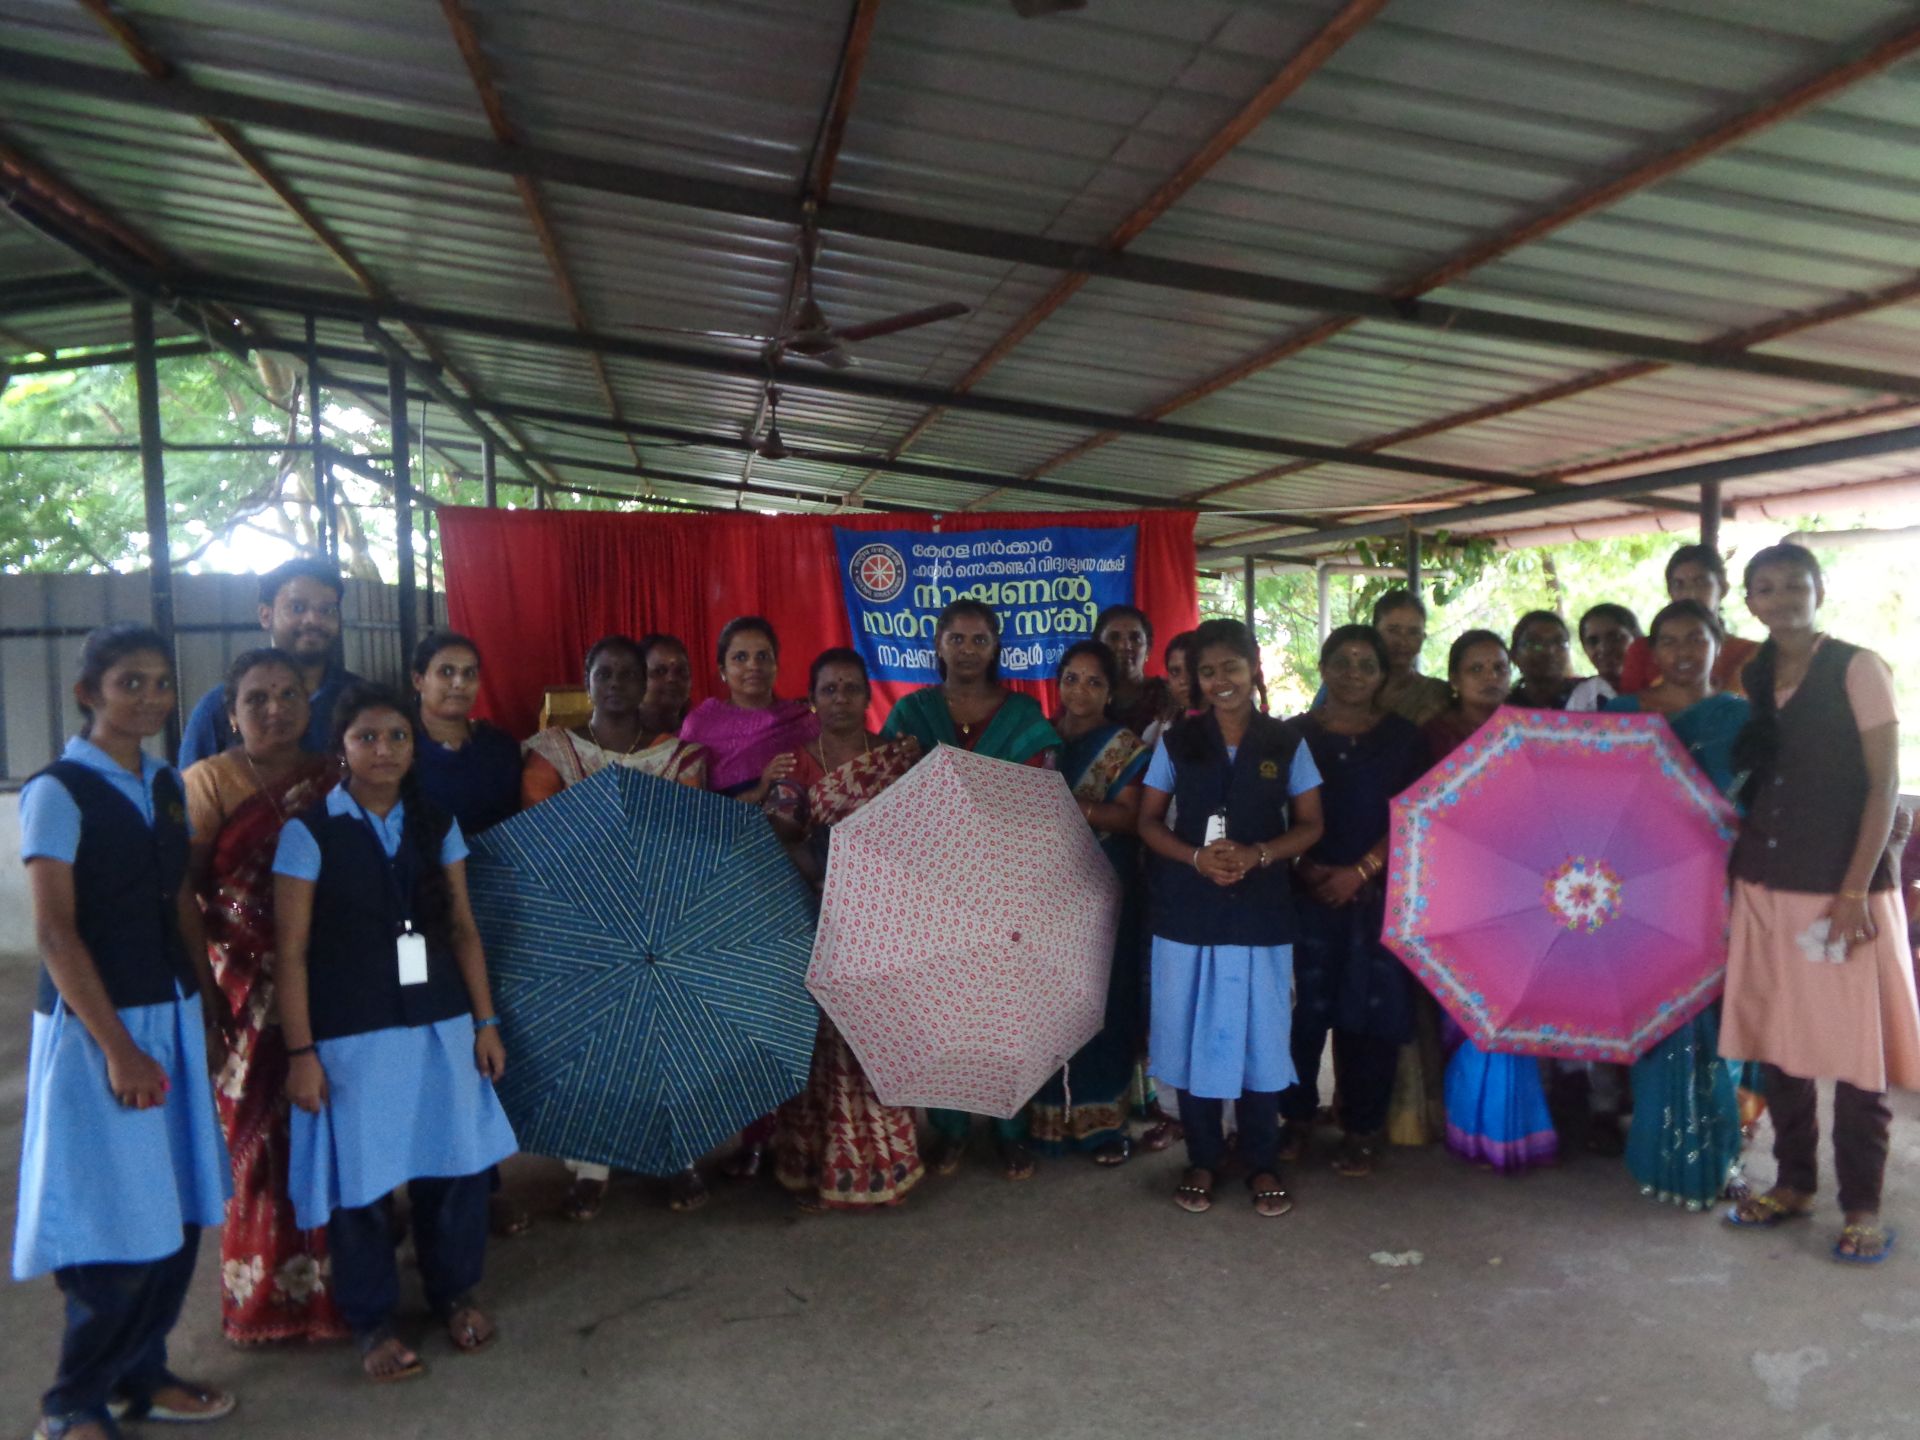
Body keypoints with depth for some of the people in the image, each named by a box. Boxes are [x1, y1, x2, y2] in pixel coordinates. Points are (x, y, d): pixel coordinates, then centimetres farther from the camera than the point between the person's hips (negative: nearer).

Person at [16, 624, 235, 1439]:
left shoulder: (166, 786, 10)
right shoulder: (59, 790, -10)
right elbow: (54, 930, -14)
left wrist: (207, 1012, 11)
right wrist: (118, 1047, -17)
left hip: (173, 1015, 6)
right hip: (94, 1020, -6)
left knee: (177, 1216, 11)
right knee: (117, 1225, -2)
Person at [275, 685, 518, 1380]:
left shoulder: (437, 824, 6)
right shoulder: (309, 832, -5)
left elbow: (463, 929, 7)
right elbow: (292, 952, -6)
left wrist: (485, 1022, 5)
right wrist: (300, 1053, -9)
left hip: (440, 1026, 3)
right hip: (351, 1035, -3)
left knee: (457, 1164, 8)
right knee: (361, 1178, 7)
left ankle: (453, 1291, 32)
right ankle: (371, 1321, 28)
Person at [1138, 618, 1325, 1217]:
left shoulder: (1286, 744, 3)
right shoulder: (1176, 743, 4)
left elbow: (1310, 825, 3)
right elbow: (1149, 820, 4)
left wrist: (1257, 855, -14)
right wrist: (1197, 857, -14)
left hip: (1261, 911, 0)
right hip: (1188, 912, 1)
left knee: (1260, 1036, 5)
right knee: (1194, 1033, 6)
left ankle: (1263, 1164, 20)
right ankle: (1202, 1160, 20)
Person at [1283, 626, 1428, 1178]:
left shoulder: (1402, 737, 7)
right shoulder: (1296, 734, 7)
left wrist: (1360, 871, -8)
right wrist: (1303, 866, -11)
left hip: (1378, 893, 0)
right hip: (1309, 892, 0)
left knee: (1371, 1011, 3)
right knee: (1305, 1007, -1)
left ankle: (1362, 1128, 16)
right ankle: (1297, 1117, 16)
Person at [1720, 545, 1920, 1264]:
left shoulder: (1857, 669, -4)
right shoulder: (1754, 678, 11)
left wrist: (1856, 890, -15)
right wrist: (1736, 868, 6)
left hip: (1842, 887, -5)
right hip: (1766, 886, 5)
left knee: (1855, 1049, 0)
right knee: (1776, 1040, 10)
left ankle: (1862, 1205, 13)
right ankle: (1794, 1182, 24)